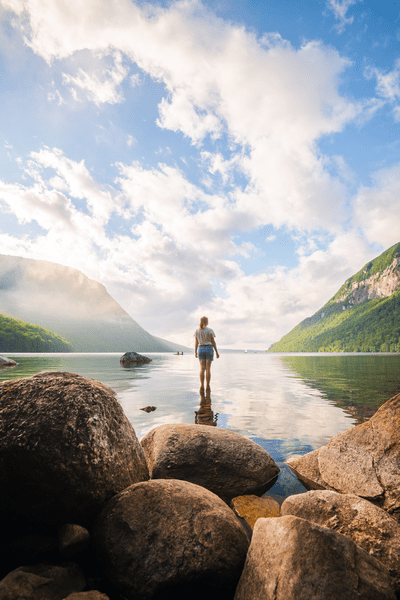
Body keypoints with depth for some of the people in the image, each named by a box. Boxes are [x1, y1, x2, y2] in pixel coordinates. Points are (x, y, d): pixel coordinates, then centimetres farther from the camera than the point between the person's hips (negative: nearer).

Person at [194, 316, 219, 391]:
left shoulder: (197, 331, 2)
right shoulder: (210, 330, -6)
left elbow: (196, 342, 4)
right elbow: (213, 342, -5)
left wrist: (195, 352, 14)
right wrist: (216, 352, 1)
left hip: (201, 349, 3)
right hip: (209, 349, -2)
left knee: (202, 368, 5)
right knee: (208, 368, 1)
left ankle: (202, 386, 2)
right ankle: (208, 386, 1)